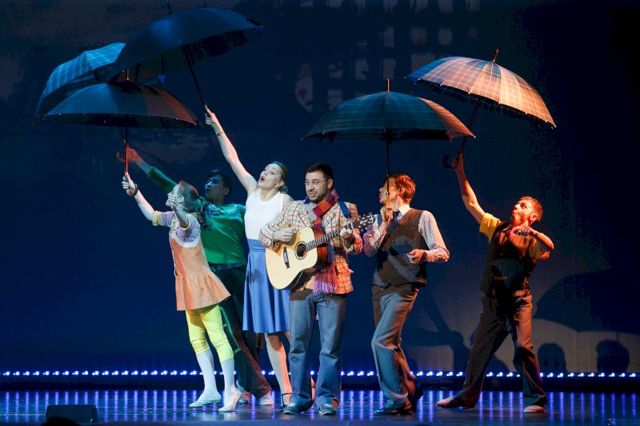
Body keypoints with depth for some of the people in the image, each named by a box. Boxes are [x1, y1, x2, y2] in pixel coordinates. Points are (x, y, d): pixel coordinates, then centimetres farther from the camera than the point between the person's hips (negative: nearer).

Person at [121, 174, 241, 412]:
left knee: (217, 337, -11)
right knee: (197, 339, 11)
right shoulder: (173, 219, 10)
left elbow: (184, 221, -43)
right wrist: (136, 193, 21)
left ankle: (229, 390, -13)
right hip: (188, 285, 10)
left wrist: (175, 207, -65)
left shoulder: (188, 220, -17)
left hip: (200, 283, -10)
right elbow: (151, 215, 28)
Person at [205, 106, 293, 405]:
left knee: (289, 330, -8)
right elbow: (233, 159, 7)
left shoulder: (284, 200, -5)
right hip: (256, 265, 6)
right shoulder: (253, 191, 9)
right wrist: (217, 129, 3)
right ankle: (285, 391, 5)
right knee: (269, 333, 3)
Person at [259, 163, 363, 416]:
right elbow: (264, 232, 14)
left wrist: (349, 239, -24)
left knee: (331, 345, -3)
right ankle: (299, 398, 9)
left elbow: (357, 246, -2)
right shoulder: (294, 209, 12)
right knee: (298, 343, 3)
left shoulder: (345, 210, 4)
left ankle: (327, 398, 3)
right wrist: (276, 235, -8)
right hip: (300, 283, 3)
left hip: (333, 284, -3)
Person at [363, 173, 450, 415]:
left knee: (381, 342, -18)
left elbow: (443, 253, -2)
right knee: (390, 344, 10)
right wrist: (385, 223, -4)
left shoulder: (422, 218, 1)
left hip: (403, 288, -7)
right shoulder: (381, 219, 16)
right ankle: (410, 390, 24)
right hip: (380, 287, 7)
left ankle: (398, 400, -12)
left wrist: (424, 254, -21)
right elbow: (369, 250, 3)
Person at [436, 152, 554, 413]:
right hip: (493, 302, 5)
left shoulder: (532, 240, 1)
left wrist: (532, 232, -38)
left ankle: (535, 399, -11)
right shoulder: (496, 228, 13)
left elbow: (549, 247, -22)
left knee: (523, 347, -17)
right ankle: (467, 396, 23)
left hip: (518, 301, -5)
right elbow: (471, 203, 12)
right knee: (479, 349, 10)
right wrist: (460, 173, 6)